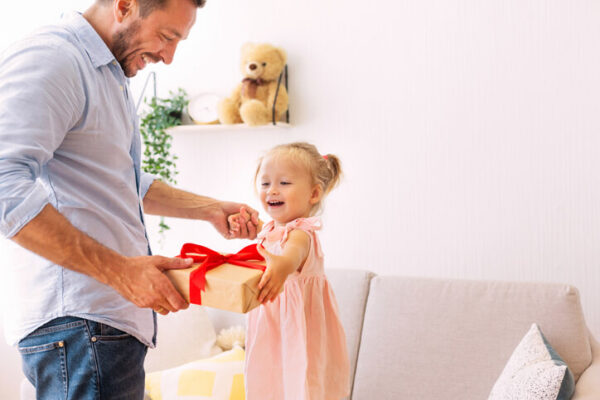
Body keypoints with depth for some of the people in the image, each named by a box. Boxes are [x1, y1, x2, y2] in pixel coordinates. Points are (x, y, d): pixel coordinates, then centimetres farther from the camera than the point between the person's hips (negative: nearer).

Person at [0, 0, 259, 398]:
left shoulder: (112, 77, 21)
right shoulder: (49, 58, -12)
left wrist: (210, 209, 24)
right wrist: (118, 271, -24)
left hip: (118, 315, 10)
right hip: (79, 321, -10)